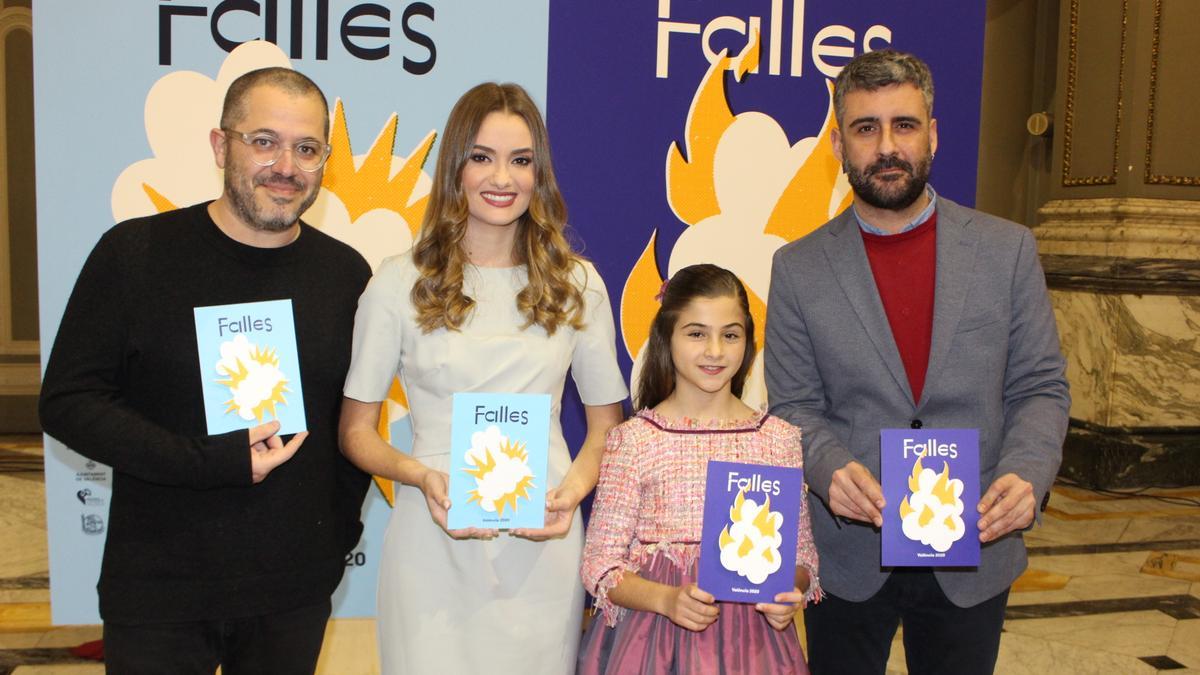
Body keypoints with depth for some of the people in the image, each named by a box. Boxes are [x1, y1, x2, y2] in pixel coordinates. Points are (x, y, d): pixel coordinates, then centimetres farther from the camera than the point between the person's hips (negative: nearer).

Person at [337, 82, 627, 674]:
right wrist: (422, 476, -16)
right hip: (432, 547, -1)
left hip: (543, 549, 2)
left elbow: (607, 421, 10)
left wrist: (572, 491, -8)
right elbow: (356, 430, 2)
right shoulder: (401, 282, -1)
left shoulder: (576, 284, 5)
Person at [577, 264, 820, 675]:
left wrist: (790, 592, -12)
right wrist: (666, 599, -21)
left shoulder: (779, 439, 1)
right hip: (653, 637, -2)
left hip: (751, 637, 2)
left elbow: (801, 552, 8)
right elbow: (600, 565, -5)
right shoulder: (634, 440, -7)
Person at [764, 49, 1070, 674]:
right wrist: (831, 468, -22)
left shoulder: (1008, 249, -2)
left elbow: (1040, 388, 0)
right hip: (849, 555, -1)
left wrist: (1026, 474, -18)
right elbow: (793, 406, -2)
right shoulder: (798, 268, -4)